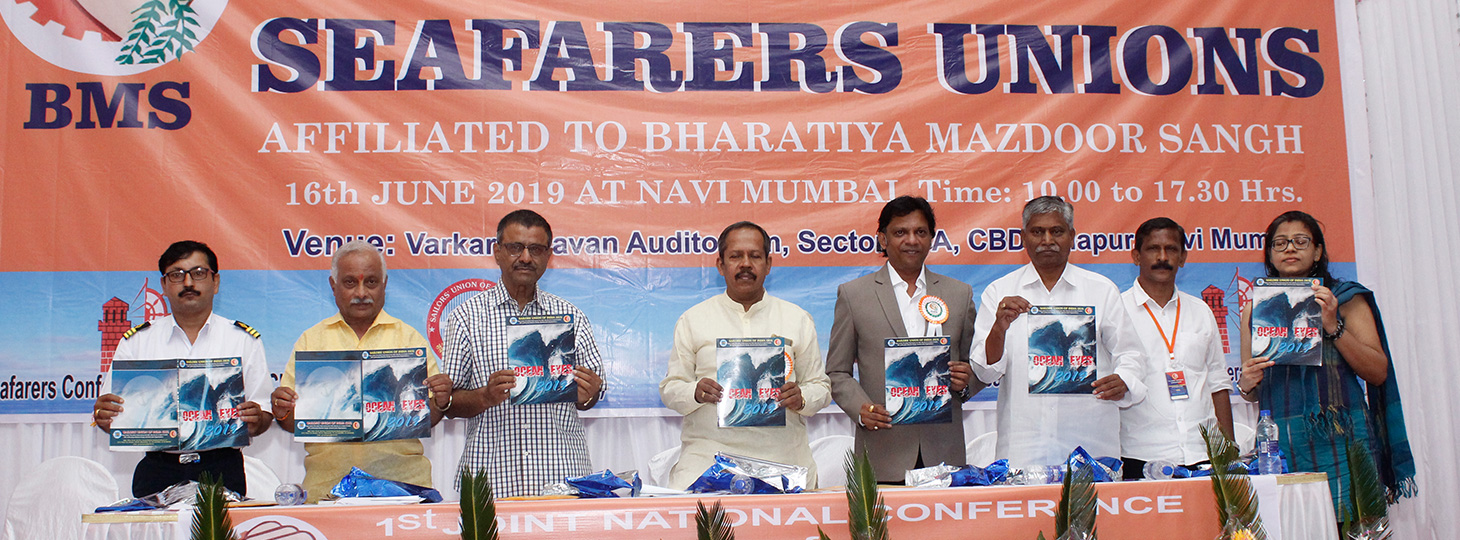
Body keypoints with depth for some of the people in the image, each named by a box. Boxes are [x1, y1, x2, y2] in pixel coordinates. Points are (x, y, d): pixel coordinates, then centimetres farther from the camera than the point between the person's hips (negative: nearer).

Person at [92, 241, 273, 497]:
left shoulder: (244, 339, 10)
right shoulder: (136, 340, 14)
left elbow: (264, 414, 6)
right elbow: (114, 413, 10)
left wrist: (255, 421, -16)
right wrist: (102, 415, -12)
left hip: (221, 471, -1)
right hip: (158, 472, 1)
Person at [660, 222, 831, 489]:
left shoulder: (797, 319, 15)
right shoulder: (692, 320, 12)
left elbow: (821, 386, 15)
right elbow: (670, 389, 10)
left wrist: (800, 399, -8)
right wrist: (696, 393, -12)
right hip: (707, 458, -1)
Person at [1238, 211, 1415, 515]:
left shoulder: (1345, 298, 9)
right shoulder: (1255, 308, 15)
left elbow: (1378, 373, 1)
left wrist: (1333, 326, -9)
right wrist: (1246, 384, -3)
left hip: (1340, 440, -1)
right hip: (1280, 441, 2)